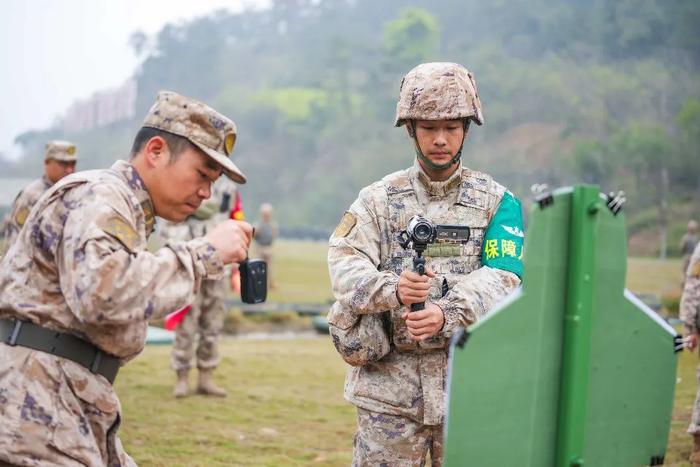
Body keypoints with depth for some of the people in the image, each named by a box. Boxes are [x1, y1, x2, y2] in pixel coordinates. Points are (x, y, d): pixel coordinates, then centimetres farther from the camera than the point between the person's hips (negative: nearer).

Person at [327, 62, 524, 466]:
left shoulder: (497, 202, 5)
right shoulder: (378, 199, 7)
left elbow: (501, 279, -8)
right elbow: (345, 265, -6)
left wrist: (447, 314, -26)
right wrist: (392, 289, -28)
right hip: (389, 384, 0)